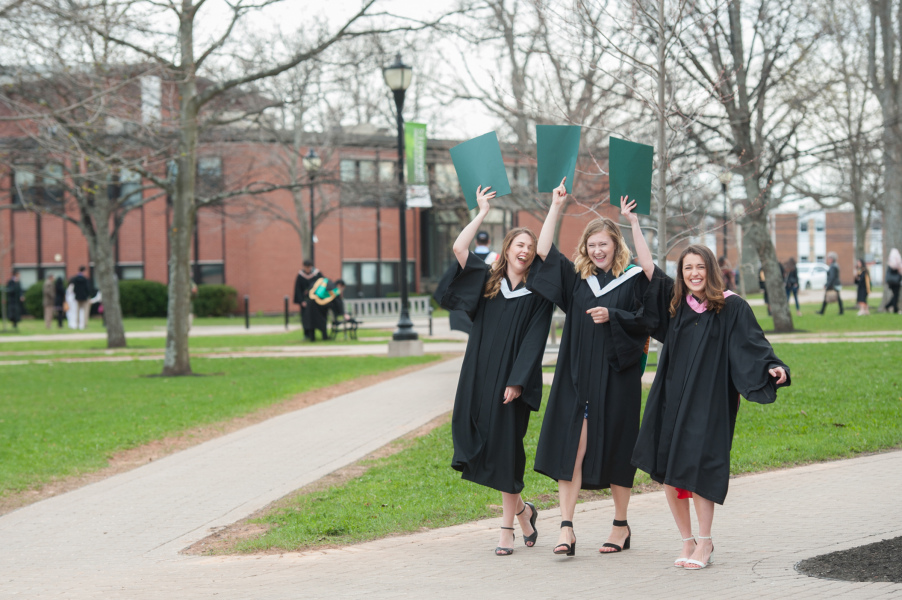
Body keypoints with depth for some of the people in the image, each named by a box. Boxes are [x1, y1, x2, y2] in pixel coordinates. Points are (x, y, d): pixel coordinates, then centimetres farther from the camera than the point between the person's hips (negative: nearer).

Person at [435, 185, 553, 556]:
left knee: (506, 448, -3)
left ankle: (508, 527, 6)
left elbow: (534, 341, -5)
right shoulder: (487, 280, 9)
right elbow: (458, 248, -3)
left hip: (511, 380, -3)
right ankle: (521, 509, 21)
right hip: (479, 376, 3)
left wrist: (517, 382, -14)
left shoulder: (537, 295, 1)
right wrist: (482, 212, -2)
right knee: (479, 444, 1)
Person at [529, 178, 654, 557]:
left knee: (615, 447, 4)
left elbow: (644, 321, -3)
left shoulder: (634, 279, 1)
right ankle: (566, 528, -8)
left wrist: (612, 316, -16)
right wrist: (556, 207, 3)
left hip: (616, 376, -3)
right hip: (577, 374, 3)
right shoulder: (577, 278, 11)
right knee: (572, 446, -6)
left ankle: (621, 524, 19)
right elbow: (544, 252, 6)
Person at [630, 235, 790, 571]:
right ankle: (687, 541, 15)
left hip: (709, 402, -4)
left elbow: (753, 342, -8)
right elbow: (648, 270, 15)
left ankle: (704, 543, 3)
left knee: (696, 471, -10)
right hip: (672, 399, 5)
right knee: (668, 474, 1)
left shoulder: (731, 308, -1)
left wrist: (772, 366, -28)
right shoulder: (675, 303, 11)